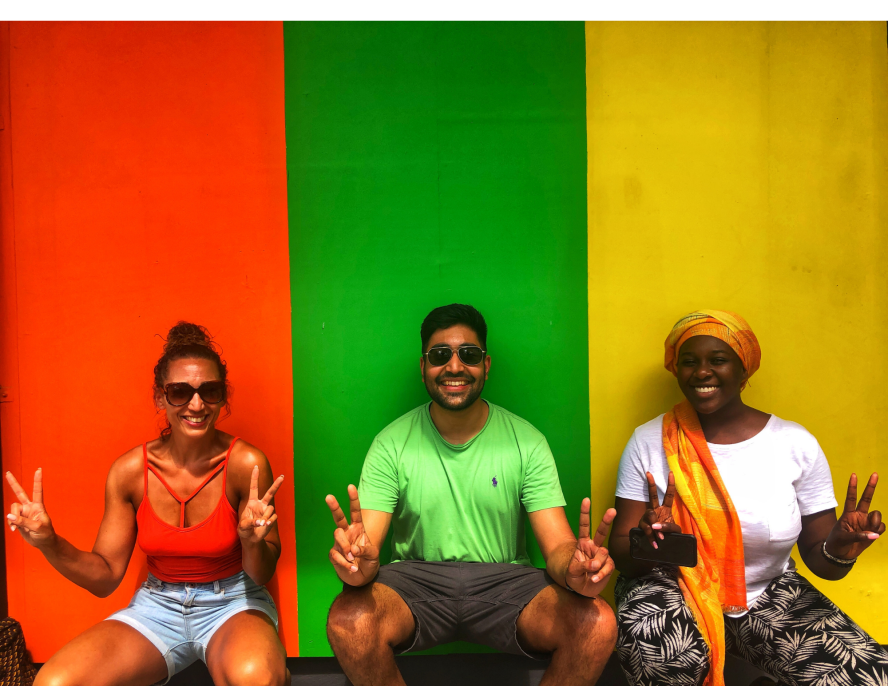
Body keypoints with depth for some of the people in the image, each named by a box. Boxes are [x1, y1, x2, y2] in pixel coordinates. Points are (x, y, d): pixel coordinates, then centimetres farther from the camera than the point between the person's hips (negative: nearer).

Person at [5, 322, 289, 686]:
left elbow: (262, 574, -7)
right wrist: (50, 543, -15)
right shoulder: (129, 470, -7)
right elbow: (105, 577, 1)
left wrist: (253, 541, -30)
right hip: (157, 607, 3)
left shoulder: (246, 463, -16)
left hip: (231, 603, -3)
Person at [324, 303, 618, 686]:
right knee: (347, 621, -31)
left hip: (504, 582, 1)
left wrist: (574, 569, -32)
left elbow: (557, 546, -6)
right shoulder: (392, 444, -3)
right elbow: (368, 546, -9)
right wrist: (357, 564, -35)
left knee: (598, 624, -26)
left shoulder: (527, 443, -1)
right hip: (416, 579, 0)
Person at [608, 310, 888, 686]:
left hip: (770, 596, 2)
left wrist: (839, 552, -22)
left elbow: (817, 557, 2)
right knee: (649, 650, -35)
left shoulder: (797, 444, -3)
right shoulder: (649, 441, -6)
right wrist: (649, 541, -29)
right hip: (673, 589, -1)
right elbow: (621, 552, -6)